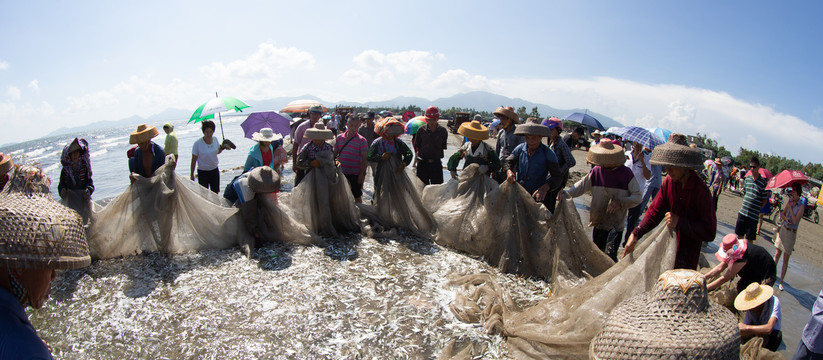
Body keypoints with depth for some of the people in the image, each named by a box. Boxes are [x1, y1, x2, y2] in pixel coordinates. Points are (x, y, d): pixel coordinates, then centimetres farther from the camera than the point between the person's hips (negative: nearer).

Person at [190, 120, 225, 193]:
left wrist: (222, 148, -4)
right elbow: (194, 160, -9)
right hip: (203, 172, -4)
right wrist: (191, 174, -7)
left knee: (215, 193, 8)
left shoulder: (215, 140, -2)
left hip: (214, 170, 4)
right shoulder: (197, 143, -14)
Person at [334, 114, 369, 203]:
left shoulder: (361, 140, -6)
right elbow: (335, 154, 11)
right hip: (342, 173, 3)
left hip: (355, 174, -3)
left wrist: (362, 174, -11)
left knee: (357, 196, 10)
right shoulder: (339, 138, 3)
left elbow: (364, 159, -7)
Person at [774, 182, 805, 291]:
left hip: (791, 233, -4)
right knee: (776, 255, 10)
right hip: (783, 229, 4)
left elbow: (795, 222, -19)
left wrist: (790, 208, -18)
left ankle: (781, 282, 10)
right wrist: (785, 218, -9)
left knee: (786, 259, 3)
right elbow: (782, 213, 13)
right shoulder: (790, 201, 3)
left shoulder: (801, 206, -13)